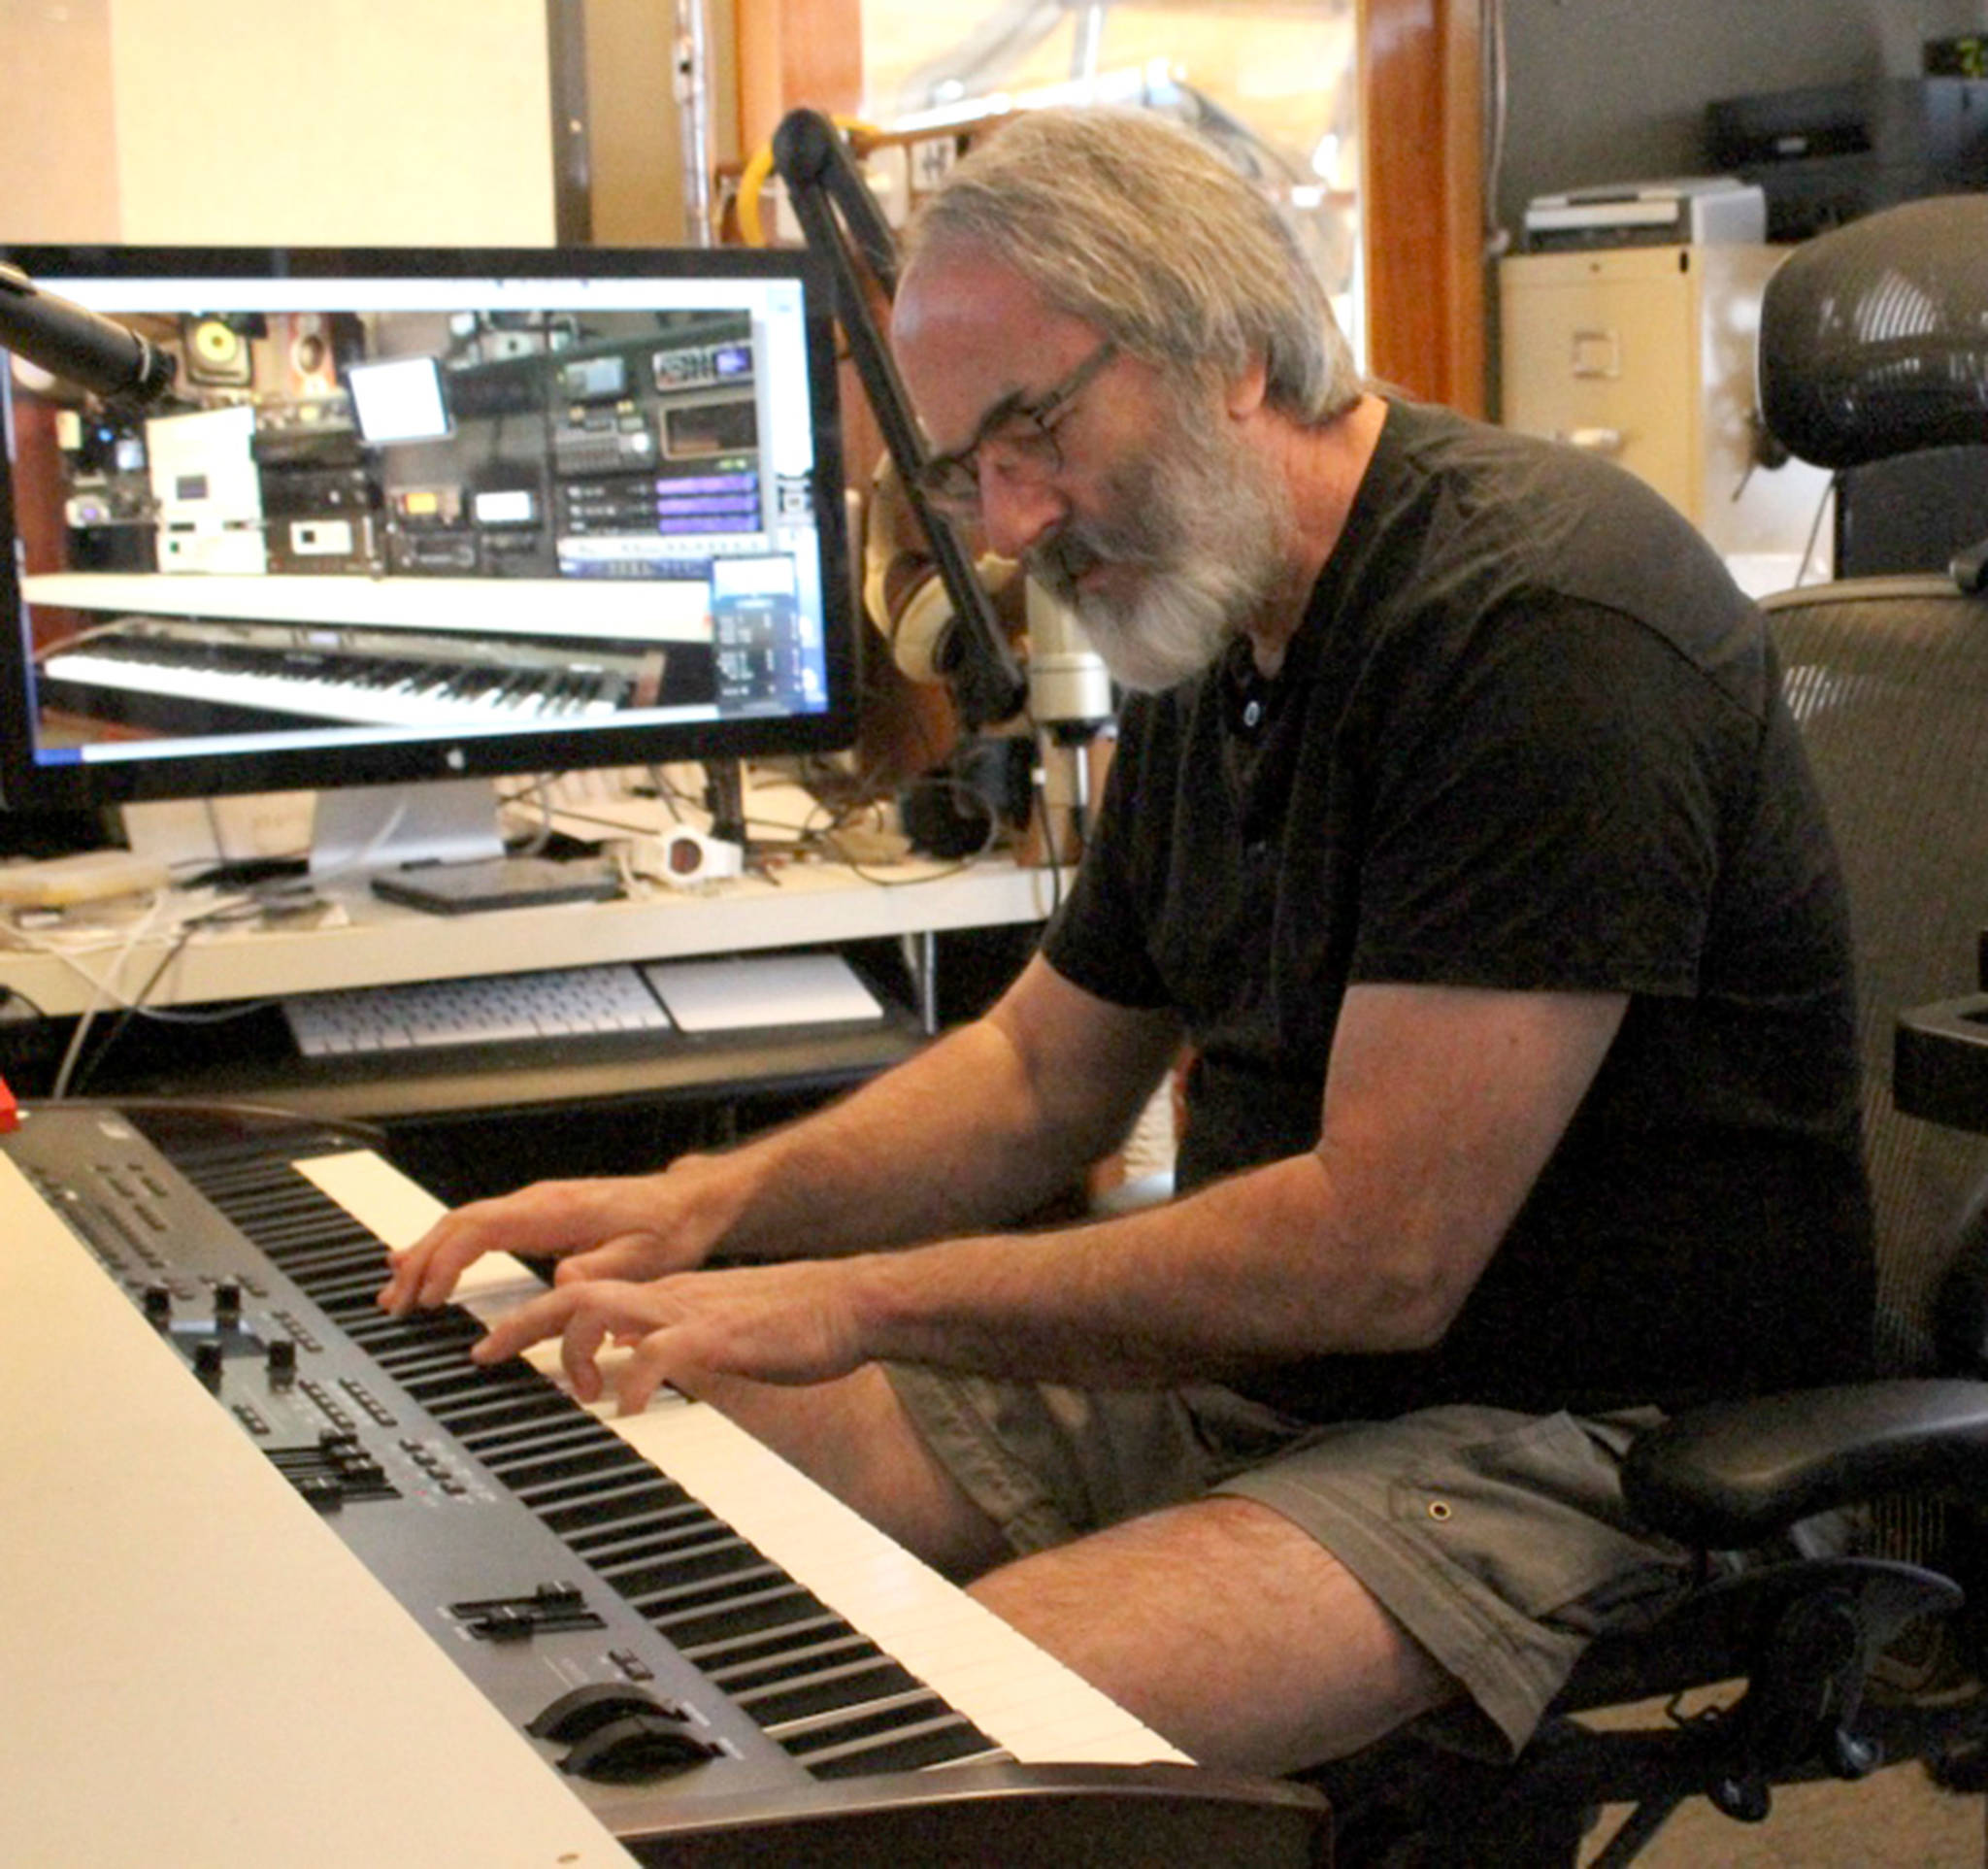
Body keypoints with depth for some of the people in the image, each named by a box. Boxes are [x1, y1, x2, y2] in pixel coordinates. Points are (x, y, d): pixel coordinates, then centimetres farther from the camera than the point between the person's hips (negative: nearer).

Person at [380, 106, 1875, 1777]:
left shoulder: (1540, 624, -21)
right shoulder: (1208, 647, 10)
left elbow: (1383, 1253, -25)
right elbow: (1045, 1071, 19)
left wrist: (862, 1299, -20)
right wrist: (710, 1205, 3)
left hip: (1554, 1434, -8)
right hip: (1250, 1361, 9)